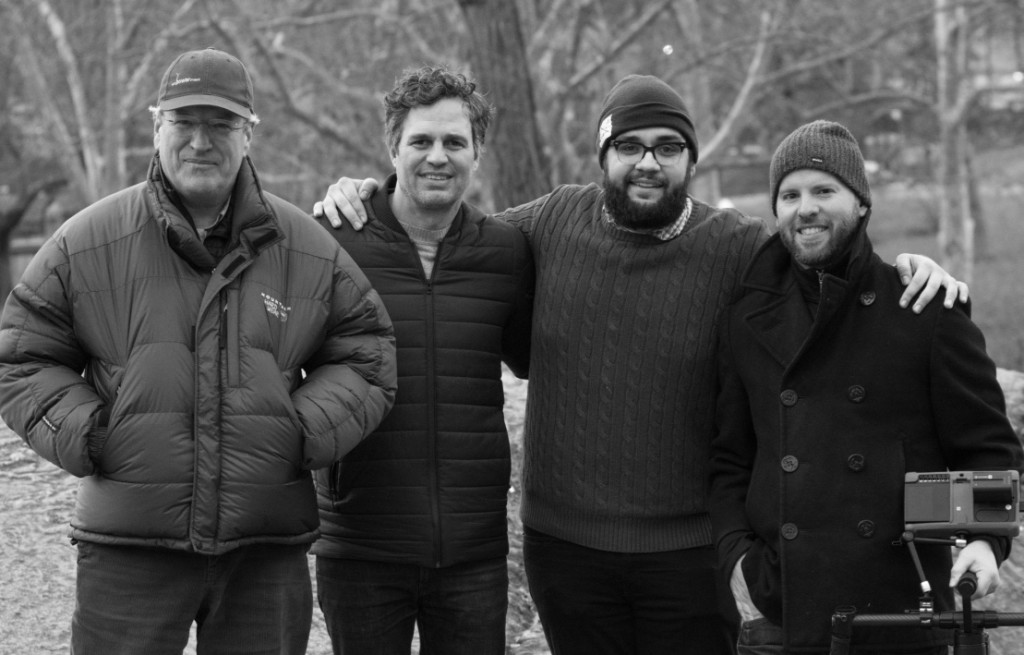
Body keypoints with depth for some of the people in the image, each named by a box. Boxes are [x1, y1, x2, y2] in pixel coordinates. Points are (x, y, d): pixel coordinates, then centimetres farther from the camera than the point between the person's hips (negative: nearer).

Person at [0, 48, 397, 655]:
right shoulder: (87, 243, 1)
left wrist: (306, 433, -6)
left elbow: (367, 357, 10)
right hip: (128, 551, -1)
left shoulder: (312, 251, 4)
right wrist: (84, 436, -8)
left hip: (267, 550, 2)